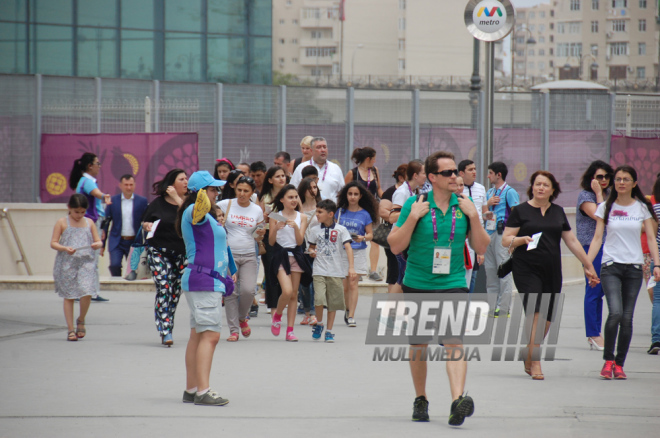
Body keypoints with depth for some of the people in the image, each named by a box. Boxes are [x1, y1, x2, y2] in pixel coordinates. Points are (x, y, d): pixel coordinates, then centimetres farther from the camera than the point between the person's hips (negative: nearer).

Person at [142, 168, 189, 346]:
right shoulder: (158, 203, 3)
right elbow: (145, 223, 14)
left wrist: (178, 199, -15)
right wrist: (147, 226, -9)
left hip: (182, 253, 2)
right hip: (159, 252, -2)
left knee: (176, 291, 6)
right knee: (163, 289, -13)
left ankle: (166, 327, 20)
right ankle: (165, 331, -18)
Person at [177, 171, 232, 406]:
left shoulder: (205, 216, 21)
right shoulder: (195, 211, -12)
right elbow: (199, 212, -40)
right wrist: (202, 203, -63)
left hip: (209, 282, 11)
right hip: (204, 282, -11)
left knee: (197, 335, 12)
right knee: (210, 335, -15)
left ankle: (191, 390, 16)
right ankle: (203, 391, -20)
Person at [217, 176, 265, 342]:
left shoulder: (257, 210, 7)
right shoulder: (225, 205, -1)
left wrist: (261, 233, -6)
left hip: (249, 255, 2)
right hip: (229, 254, -1)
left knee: (248, 290, -13)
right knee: (231, 292, -6)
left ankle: (242, 318, 16)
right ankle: (233, 329, 3)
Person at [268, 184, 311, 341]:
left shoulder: (301, 218, 6)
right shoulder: (275, 217, 0)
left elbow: (300, 241, -1)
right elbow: (271, 242, 0)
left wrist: (295, 227, -18)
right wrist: (275, 229, -18)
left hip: (296, 256, 3)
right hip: (281, 256, -3)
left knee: (294, 294, 2)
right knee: (287, 291, -18)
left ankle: (290, 330, 6)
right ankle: (277, 315, 11)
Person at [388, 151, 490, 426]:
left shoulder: (464, 207, 5)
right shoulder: (414, 204, -3)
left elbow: (481, 247, 6)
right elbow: (395, 246, -3)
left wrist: (474, 217, -7)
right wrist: (412, 218, -15)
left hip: (453, 283, 0)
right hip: (417, 285, 0)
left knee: (454, 342, -17)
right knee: (418, 346, 10)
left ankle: (458, 400, -29)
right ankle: (420, 400, 29)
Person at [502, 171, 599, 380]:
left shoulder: (558, 212, 15)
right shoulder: (521, 211, 2)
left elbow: (572, 241, 20)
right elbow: (505, 240, -1)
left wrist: (588, 265, 21)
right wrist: (522, 239, -20)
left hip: (552, 271, 5)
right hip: (526, 269, -5)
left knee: (547, 318, 3)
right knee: (535, 314, -16)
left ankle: (528, 358, 22)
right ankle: (535, 363, -15)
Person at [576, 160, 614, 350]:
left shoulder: (609, 195, 15)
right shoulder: (585, 196, -6)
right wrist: (598, 194, -14)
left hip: (608, 247, 7)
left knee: (599, 291, 9)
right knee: (593, 290, -5)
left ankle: (595, 334, 13)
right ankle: (593, 335, -1)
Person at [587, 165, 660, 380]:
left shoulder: (642, 208, 7)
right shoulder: (606, 207, 5)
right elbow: (597, 238, 4)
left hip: (634, 268, 1)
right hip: (611, 266, -1)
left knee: (627, 318, 0)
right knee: (615, 313, -19)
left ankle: (619, 364, 11)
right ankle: (608, 360, -5)